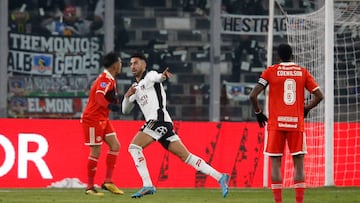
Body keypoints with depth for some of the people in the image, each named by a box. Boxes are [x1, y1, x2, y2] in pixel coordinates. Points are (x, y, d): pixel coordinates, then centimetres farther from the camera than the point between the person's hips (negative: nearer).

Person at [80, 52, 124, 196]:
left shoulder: (110, 79, 14)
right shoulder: (105, 79, -18)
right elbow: (99, 96, -34)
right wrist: (110, 106, -49)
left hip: (102, 119, 10)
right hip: (92, 119, -10)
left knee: (115, 146, 3)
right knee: (96, 152, -7)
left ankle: (108, 182, 4)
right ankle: (90, 187, 0)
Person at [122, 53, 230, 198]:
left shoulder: (150, 75, 5)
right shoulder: (136, 88, 28)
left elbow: (156, 77, -20)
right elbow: (125, 110, 27)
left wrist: (163, 76, -46)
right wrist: (127, 96, 5)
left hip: (159, 119, -8)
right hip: (154, 122, 8)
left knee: (134, 146, -16)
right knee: (186, 156, 4)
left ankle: (147, 185, -20)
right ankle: (220, 177, 2)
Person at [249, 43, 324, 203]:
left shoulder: (271, 71, 1)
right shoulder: (302, 72, 6)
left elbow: (253, 95, -6)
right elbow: (319, 96, 5)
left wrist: (258, 112, 9)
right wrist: (306, 109, 20)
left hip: (276, 124, -1)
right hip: (297, 123, 1)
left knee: (275, 163, 3)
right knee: (299, 163, 3)